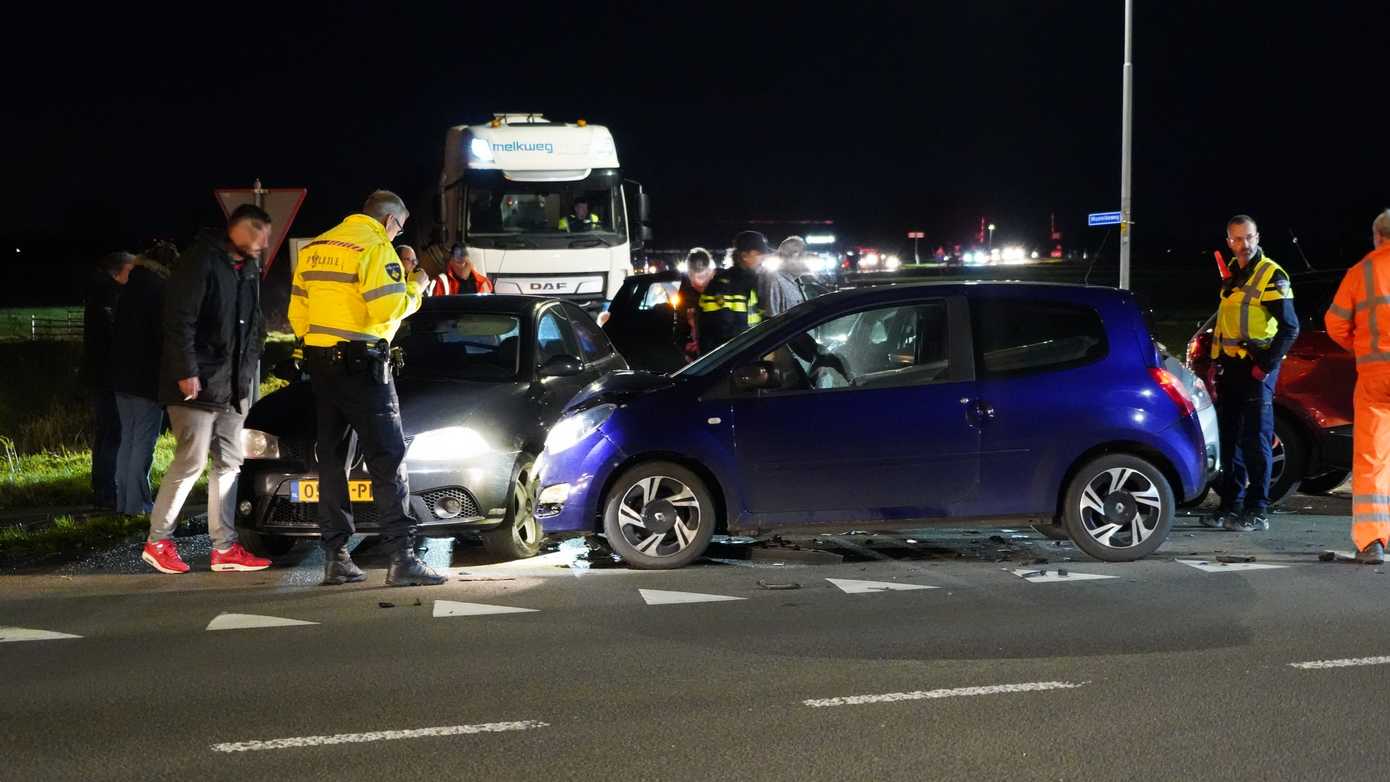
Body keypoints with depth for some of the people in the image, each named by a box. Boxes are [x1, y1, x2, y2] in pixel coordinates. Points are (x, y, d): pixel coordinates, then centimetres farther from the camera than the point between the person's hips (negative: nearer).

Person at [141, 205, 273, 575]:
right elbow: (179, 319, -17)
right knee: (191, 462, -8)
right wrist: (187, 372, -21)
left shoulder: (249, 270, 15)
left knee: (229, 463, 7)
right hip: (198, 384, -9)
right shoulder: (201, 260, -11)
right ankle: (157, 542, 3)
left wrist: (250, 371, 13)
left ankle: (225, 547, 10)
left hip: (233, 388, 9)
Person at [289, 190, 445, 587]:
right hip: (361, 364, -8)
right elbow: (388, 307, -18)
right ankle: (402, 558, -9)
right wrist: (415, 287, -1)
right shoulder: (375, 246, -9)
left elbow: (297, 310, 16)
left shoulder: (317, 247, 15)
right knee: (387, 459, -5)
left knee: (332, 459, 11)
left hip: (320, 361, 8)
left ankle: (335, 557, 11)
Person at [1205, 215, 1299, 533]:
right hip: (1230, 365, 8)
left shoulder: (1271, 276, -10)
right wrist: (1217, 363, 17)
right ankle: (1231, 505, 19)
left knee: (1255, 440, -7)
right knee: (1229, 438, 11)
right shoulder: (1232, 274, 14)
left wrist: (1266, 365, -17)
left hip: (1257, 367, -8)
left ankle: (1257, 512, -4)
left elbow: (1290, 328, -14)